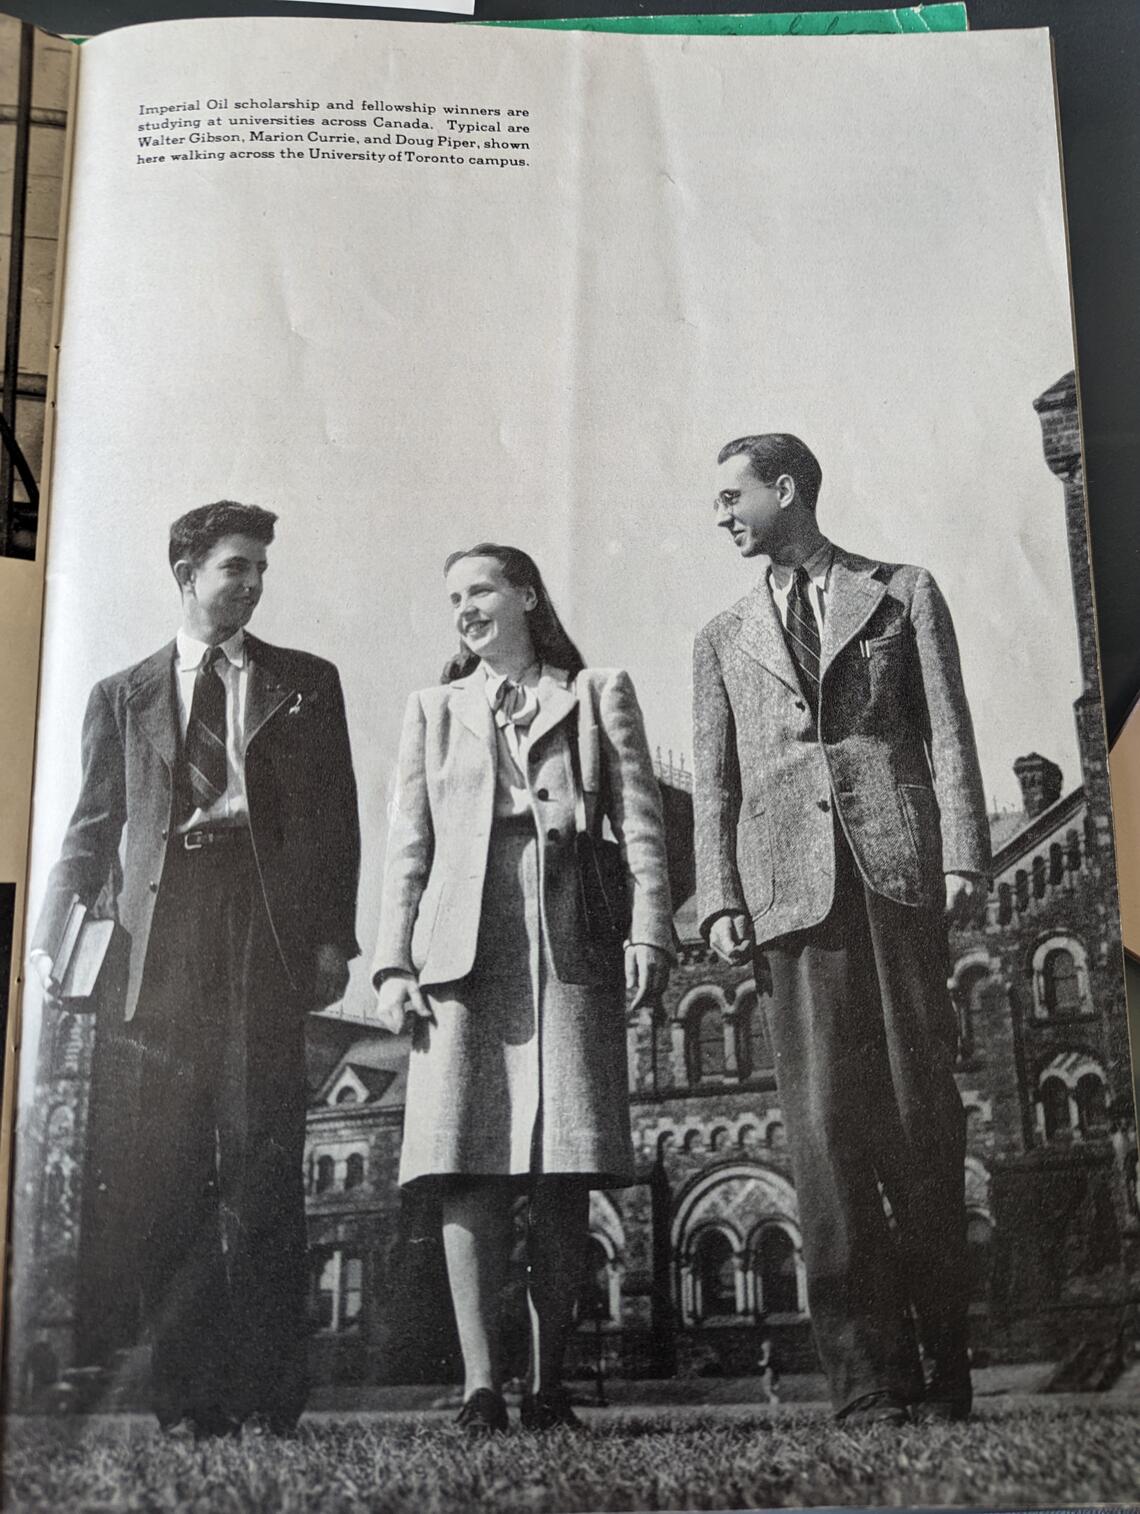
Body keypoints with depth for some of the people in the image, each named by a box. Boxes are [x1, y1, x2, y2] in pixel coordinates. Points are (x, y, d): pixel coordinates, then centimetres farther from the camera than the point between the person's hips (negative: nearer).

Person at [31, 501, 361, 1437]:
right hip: (160, 927, 1)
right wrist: (58, 928, -1)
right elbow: (93, 826, 14)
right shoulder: (123, 695, 19)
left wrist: (333, 938, -1)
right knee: (166, 1164, 0)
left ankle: (268, 1391, 1)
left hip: (268, 921, -1)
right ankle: (187, 1393, 7)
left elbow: (337, 821, 11)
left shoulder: (306, 684, 16)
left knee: (263, 1153, -6)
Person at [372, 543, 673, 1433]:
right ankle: (481, 1384, -7)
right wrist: (394, 963, 4)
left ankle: (551, 1384, 4)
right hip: (461, 953, 1)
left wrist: (650, 933, -5)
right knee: (468, 1167, -9)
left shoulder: (599, 694, 16)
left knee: (564, 1176, -5)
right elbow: (408, 847, 15)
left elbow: (640, 822, 8)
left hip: (569, 950, -1)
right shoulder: (433, 710, 22)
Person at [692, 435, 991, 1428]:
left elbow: (948, 734, 7)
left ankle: (944, 1364, 10)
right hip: (789, 887, 2)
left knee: (921, 1114, -1)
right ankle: (869, 1377, -3)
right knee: (824, 1126, -6)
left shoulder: (904, 594, 17)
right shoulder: (723, 642, 22)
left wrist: (963, 855, -5)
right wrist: (721, 900, 1)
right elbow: (713, 786, 14)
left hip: (897, 871, -1)